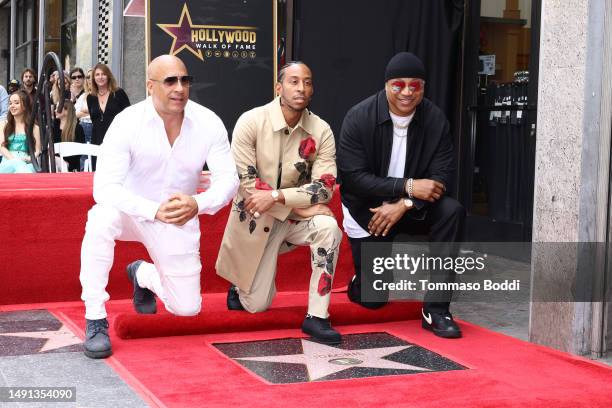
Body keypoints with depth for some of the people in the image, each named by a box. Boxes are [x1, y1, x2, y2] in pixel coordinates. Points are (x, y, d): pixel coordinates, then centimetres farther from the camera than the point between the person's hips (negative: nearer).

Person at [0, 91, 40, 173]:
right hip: (7, 164, 0)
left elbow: (37, 151, 9)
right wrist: (14, 159, -13)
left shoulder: (34, 127, 18)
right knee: (19, 164, -40)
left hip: (27, 164, 0)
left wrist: (30, 158, -15)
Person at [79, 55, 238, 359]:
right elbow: (104, 187, -28)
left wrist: (197, 204, -37)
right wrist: (155, 210, -41)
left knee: (187, 308, 1)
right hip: (131, 209, -2)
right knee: (102, 217, -38)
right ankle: (95, 320, -24)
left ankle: (143, 274, 36)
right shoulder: (127, 123, -22)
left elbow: (228, 180, -15)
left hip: (180, 218, 3)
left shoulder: (209, 123, -14)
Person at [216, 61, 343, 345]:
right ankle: (242, 284, 42)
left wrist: (276, 197, -29)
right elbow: (247, 184, -20)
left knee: (328, 227, -33)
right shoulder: (251, 122, -16)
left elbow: (325, 187, -17)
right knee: (256, 306, 2)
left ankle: (317, 316, -20)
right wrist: (301, 206, -24)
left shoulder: (321, 131, -11)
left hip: (295, 216, 2)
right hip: (255, 219, -1)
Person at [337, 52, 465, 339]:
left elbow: (442, 175, -13)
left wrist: (404, 205, -28)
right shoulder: (359, 118, -16)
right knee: (373, 299, -3)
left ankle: (435, 309, -22)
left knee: (452, 211, -29)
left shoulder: (435, 119, -10)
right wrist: (408, 186, -29)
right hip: (367, 210, -2)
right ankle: (361, 280, 38)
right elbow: (352, 176, -22)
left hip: (411, 207, 2)